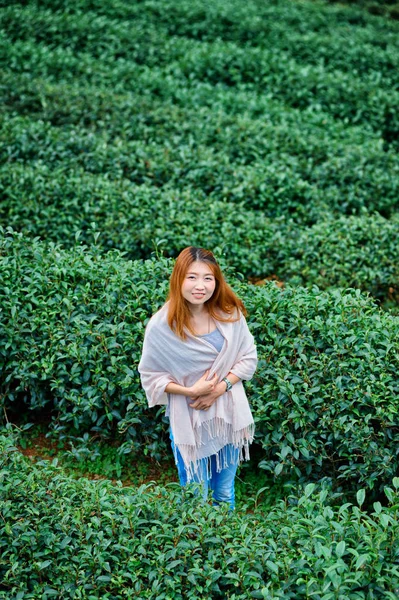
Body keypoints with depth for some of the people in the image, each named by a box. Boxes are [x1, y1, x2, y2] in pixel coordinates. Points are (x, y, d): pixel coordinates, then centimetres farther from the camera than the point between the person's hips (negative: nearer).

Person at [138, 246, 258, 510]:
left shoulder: (230, 314, -10)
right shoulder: (161, 326, -18)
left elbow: (248, 357, -1)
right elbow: (151, 376, -8)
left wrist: (220, 388, -16)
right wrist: (190, 391, -21)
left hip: (229, 414, 3)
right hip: (189, 420, -3)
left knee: (226, 494, 21)